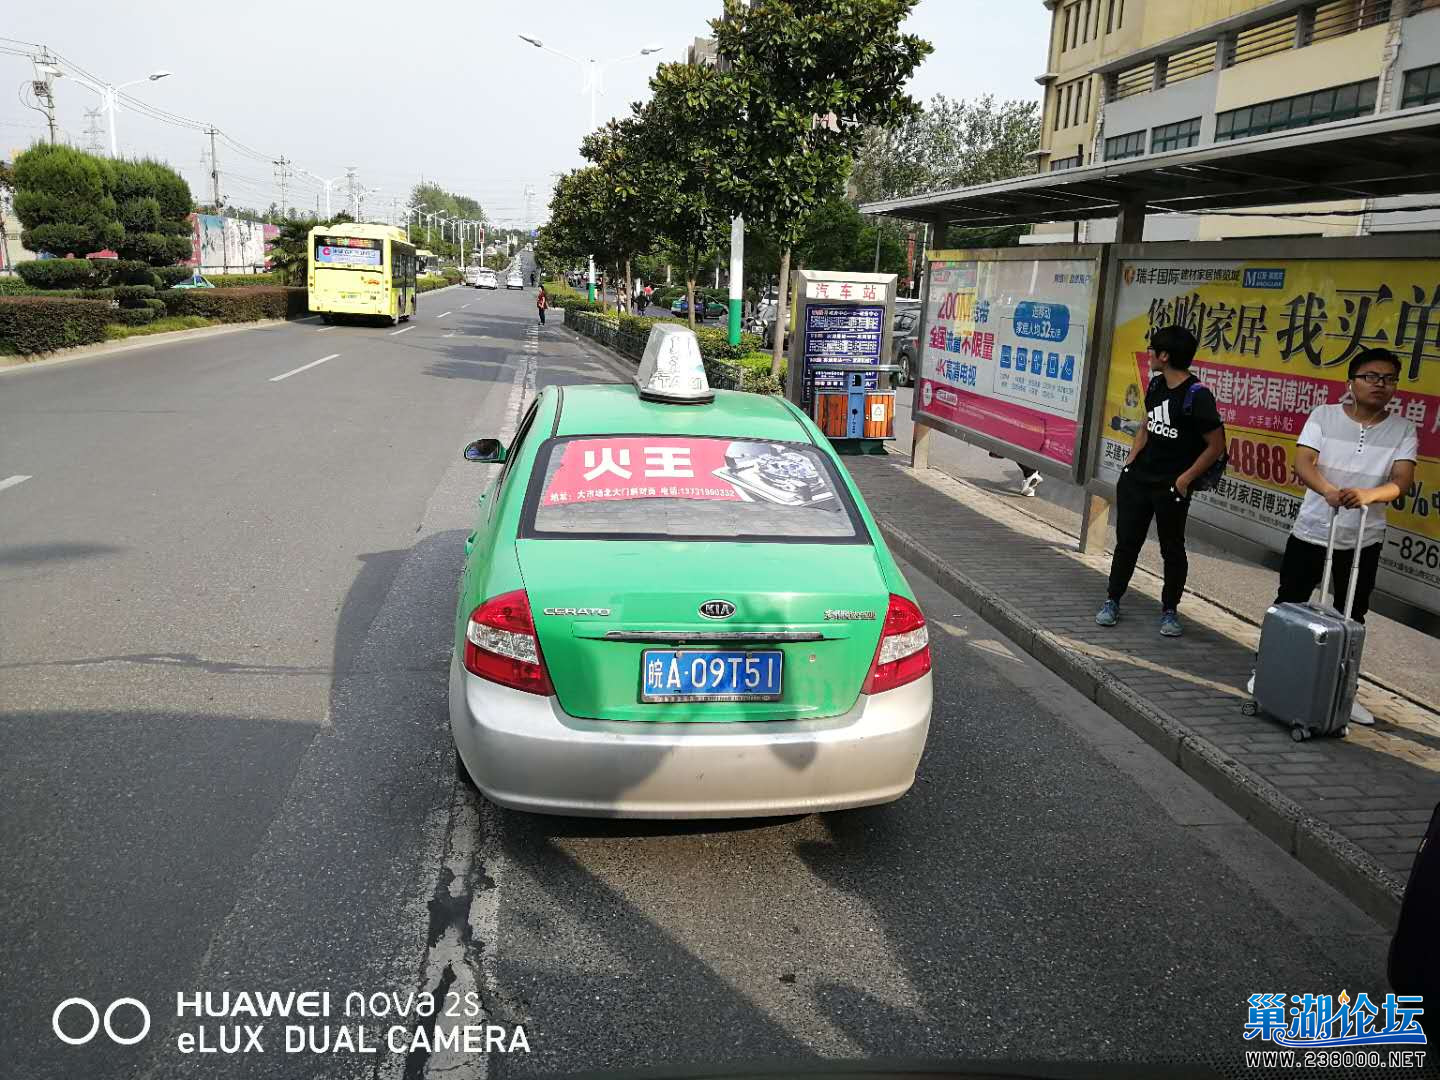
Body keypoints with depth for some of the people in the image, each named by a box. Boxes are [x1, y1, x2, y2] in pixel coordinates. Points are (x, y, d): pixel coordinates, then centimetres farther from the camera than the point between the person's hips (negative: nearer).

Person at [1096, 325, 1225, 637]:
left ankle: (1169, 610, 19)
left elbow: (1216, 445, -13)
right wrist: (1132, 460, 8)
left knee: (1172, 550, 7)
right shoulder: (1156, 385, 6)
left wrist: (1185, 478, -13)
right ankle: (1112, 601, 20)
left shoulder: (1197, 396, -16)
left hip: (1171, 487, -6)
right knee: (1126, 542, 10)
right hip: (1137, 479, 6)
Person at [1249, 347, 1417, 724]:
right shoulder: (1324, 415, -6)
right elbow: (1302, 461, -18)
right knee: (1287, 605, 11)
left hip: (1364, 542, 1)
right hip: (1310, 532, -1)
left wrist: (1369, 494, -36)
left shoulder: (1403, 430, -3)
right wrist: (1327, 489, -38)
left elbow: (1402, 480, -14)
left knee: (1351, 619, 11)